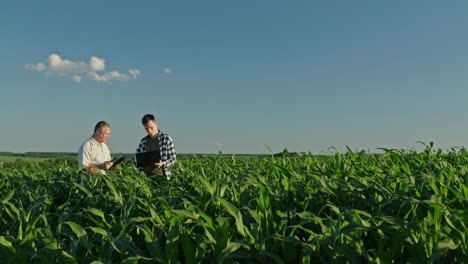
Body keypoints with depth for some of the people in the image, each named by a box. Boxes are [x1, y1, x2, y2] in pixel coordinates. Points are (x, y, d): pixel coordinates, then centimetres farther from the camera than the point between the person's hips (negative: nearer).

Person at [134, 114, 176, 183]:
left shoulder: (166, 138, 1)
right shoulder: (143, 141, 12)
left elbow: (173, 159, 2)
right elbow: (136, 159, 19)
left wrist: (163, 164, -16)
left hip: (161, 175, -3)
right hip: (146, 176, 3)